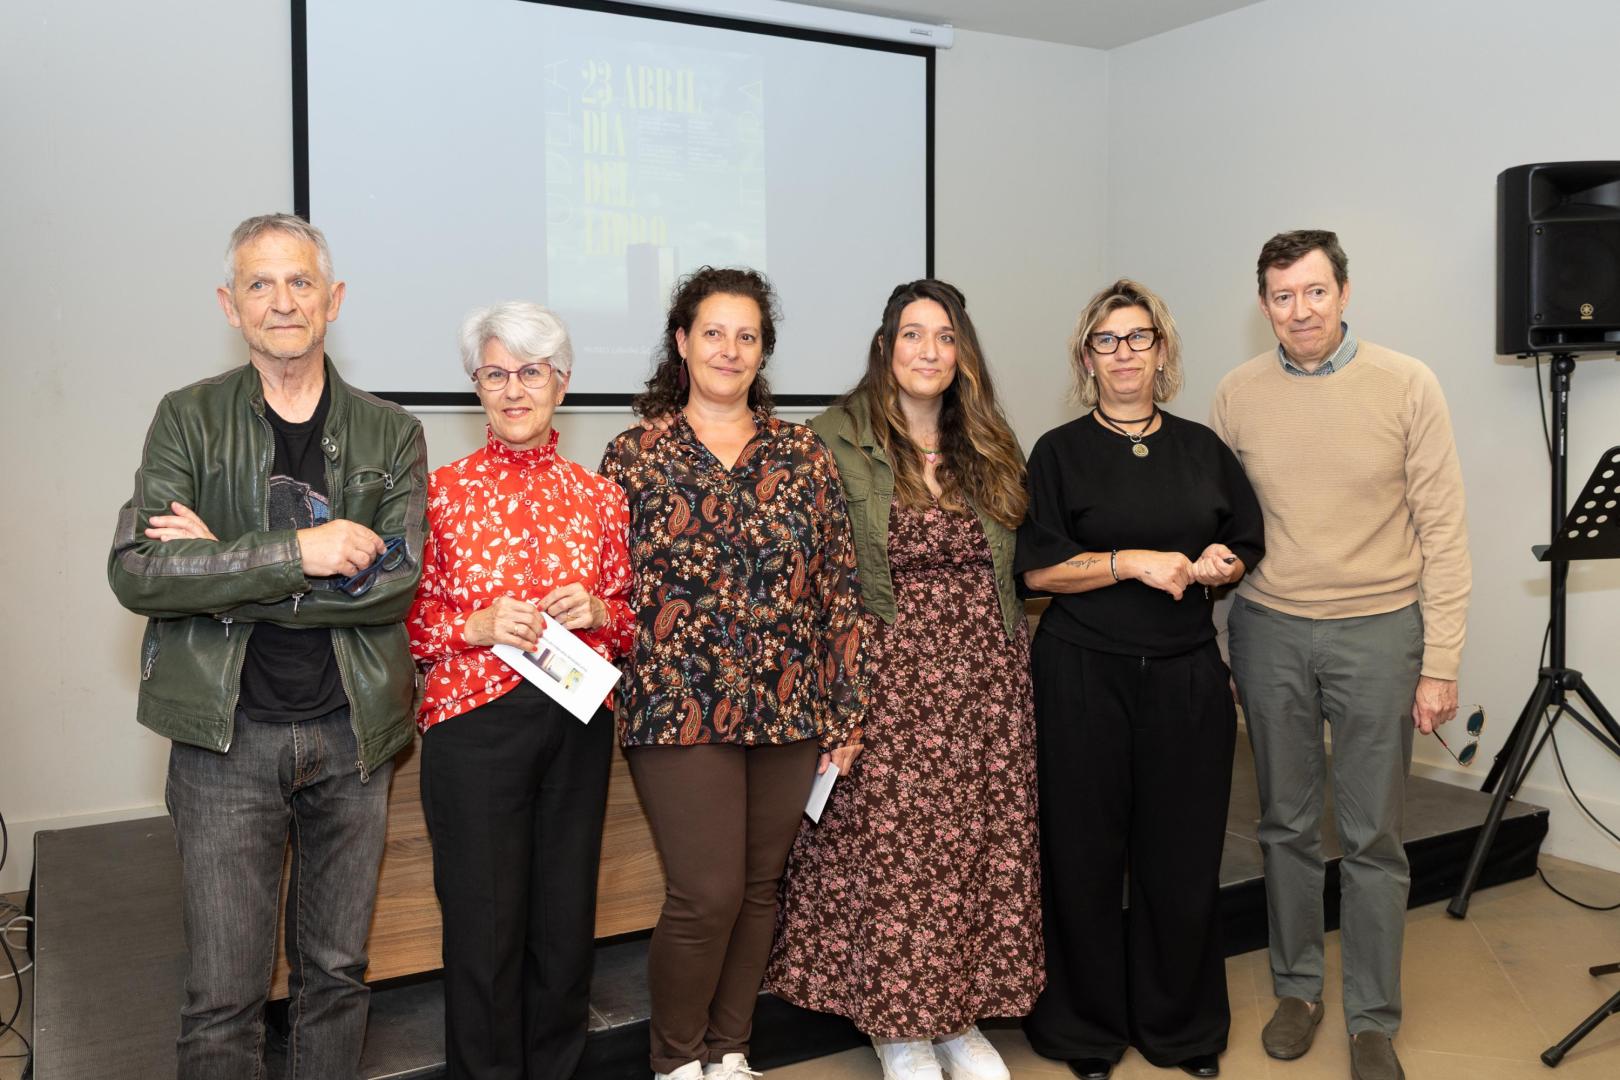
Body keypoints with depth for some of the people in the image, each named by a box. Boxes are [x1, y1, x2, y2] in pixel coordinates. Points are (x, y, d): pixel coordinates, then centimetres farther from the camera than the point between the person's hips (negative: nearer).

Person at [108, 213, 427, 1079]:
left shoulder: (390, 433, 4)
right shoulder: (188, 418, 2)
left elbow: (397, 577, -10)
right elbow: (134, 571, -11)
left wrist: (224, 568, -14)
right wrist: (295, 552, -20)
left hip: (352, 732, 2)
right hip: (227, 735, -1)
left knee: (336, 975, 14)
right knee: (222, 1000, 3)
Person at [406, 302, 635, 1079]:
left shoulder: (599, 497, 5)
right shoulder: (442, 491, -1)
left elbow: (631, 618, 13)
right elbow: (408, 621, 1)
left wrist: (597, 612, -8)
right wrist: (477, 625, -16)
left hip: (577, 724, 3)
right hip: (473, 722, -2)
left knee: (566, 916, 11)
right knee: (483, 923, 4)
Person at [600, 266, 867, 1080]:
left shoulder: (802, 453, 7)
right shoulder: (636, 455, 2)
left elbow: (839, 583, 7)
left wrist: (846, 706, 4)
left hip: (790, 708, 3)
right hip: (680, 707, -3)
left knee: (760, 889, 12)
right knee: (707, 894, -4)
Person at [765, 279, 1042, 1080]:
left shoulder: (990, 450, 11)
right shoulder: (837, 443, -3)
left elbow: (1011, 570, 16)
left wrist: (1010, 655, 8)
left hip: (986, 676, 5)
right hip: (890, 676, -4)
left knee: (982, 851, 8)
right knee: (891, 855, 1)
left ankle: (959, 1014, 26)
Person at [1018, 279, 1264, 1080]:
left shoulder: (1202, 448, 12)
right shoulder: (1060, 451, 3)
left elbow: (1249, 549, 16)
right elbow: (1037, 567, -5)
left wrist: (1218, 565, -6)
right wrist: (1135, 563, -14)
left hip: (1186, 675, 3)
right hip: (1083, 675, -2)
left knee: (1184, 855, 6)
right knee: (1085, 854, 3)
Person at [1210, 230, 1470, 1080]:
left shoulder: (1407, 386, -5)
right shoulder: (1236, 396, 1)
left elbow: (1442, 531, -5)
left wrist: (1440, 663, -7)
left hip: (1378, 631, -2)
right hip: (1269, 631, 2)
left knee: (1372, 838, 6)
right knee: (1287, 826, 13)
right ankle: (1297, 987, 32)